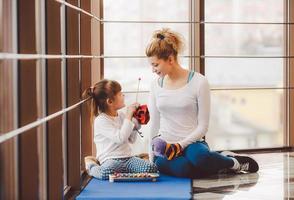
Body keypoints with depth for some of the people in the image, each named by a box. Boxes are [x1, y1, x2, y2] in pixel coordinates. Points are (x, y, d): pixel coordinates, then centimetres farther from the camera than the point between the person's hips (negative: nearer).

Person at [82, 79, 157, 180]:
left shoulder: (121, 115, 12)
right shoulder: (100, 120, -10)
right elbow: (120, 138, -23)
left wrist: (135, 122, 7)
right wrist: (129, 116, -17)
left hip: (128, 158, 6)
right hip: (111, 160, -6)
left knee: (152, 168, -22)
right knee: (106, 173, -40)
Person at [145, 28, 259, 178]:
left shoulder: (199, 82, -6)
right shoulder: (156, 84, 7)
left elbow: (202, 126, -5)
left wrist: (181, 145, -18)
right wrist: (151, 156, 14)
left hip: (191, 143, -2)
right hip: (164, 147, 2)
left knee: (198, 156, -41)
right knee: (182, 169, -36)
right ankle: (219, 165, -2)